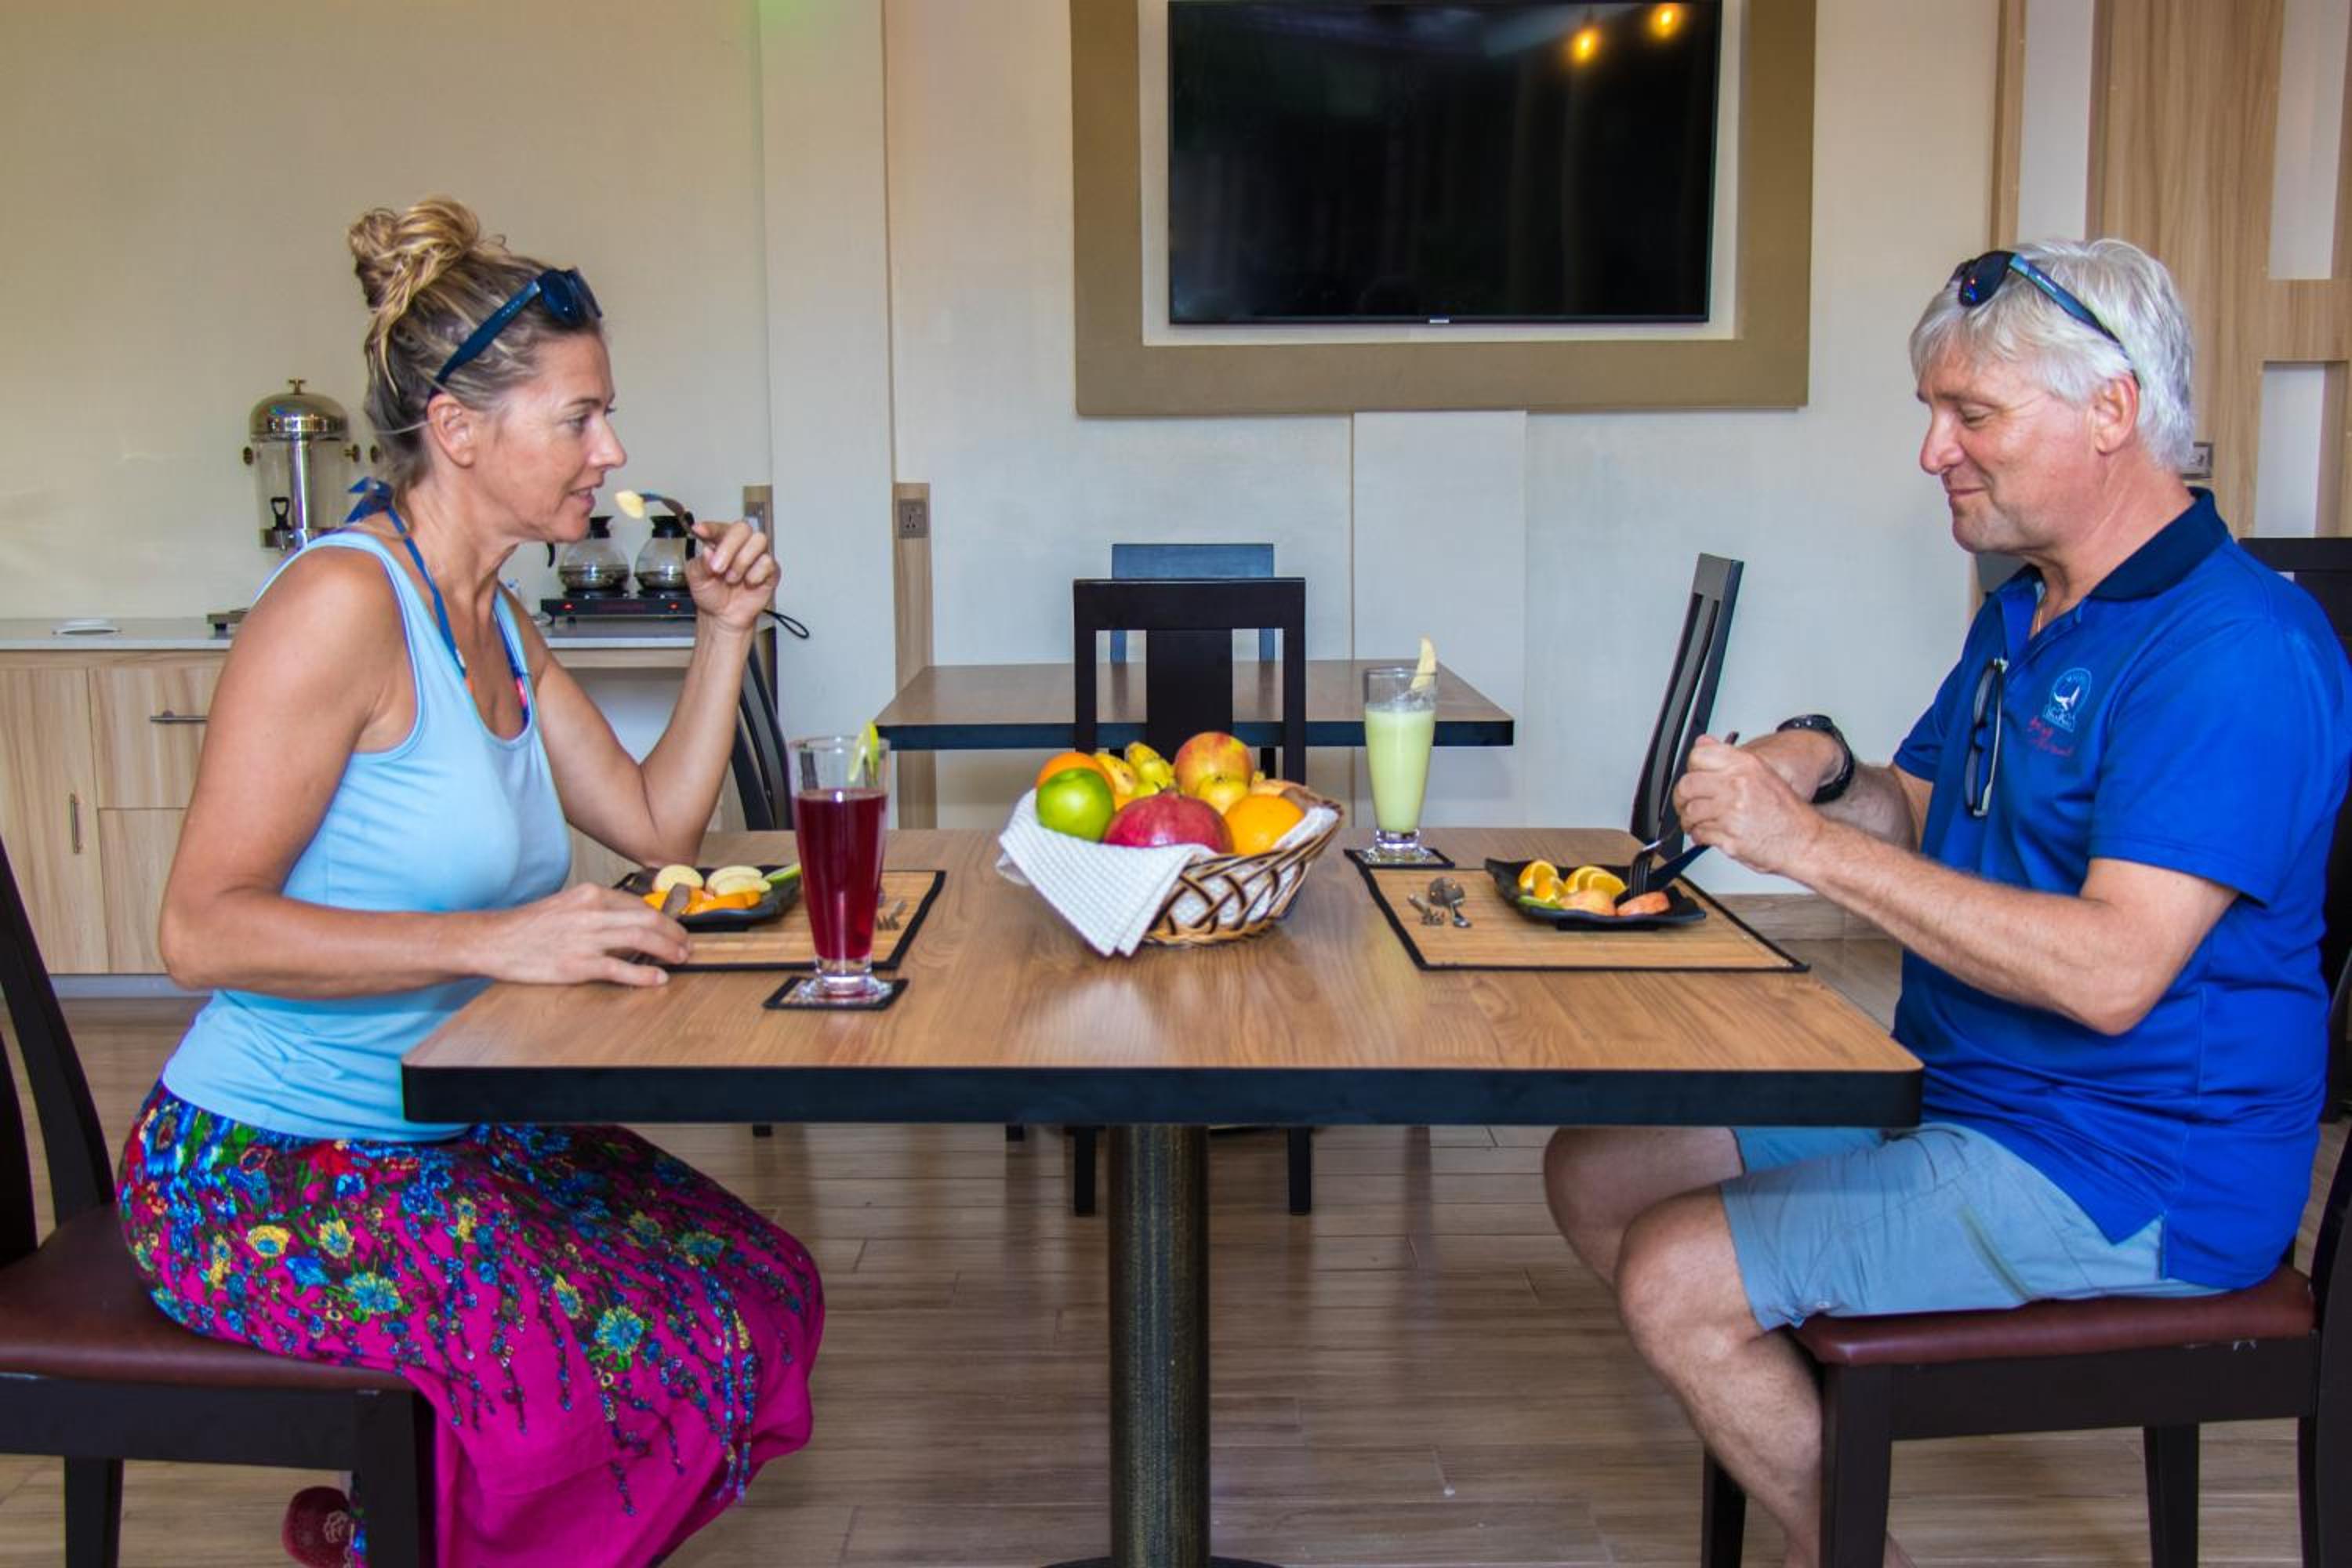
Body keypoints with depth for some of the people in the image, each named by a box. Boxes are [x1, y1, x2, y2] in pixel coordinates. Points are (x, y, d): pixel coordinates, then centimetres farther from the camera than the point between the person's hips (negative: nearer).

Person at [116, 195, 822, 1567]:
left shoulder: (495, 622, 10)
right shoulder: (343, 602, -19)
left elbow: (658, 825, 16)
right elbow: (205, 928, -24)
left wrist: (727, 632, 7)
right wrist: (494, 941, -31)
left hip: (454, 1137, 9)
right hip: (263, 1178, -9)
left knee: (765, 1289, 3)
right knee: (661, 1357, -23)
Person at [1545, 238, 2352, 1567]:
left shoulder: (2239, 648, -20)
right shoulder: (2027, 611, 12)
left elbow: (2111, 973, -30)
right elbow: (1918, 821, 19)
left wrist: (1813, 842, -27)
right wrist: (1824, 768, -4)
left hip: (2127, 1172, -10)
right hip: (1957, 1093, 10)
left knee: (1676, 1277, -18)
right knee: (1594, 1173, 5)